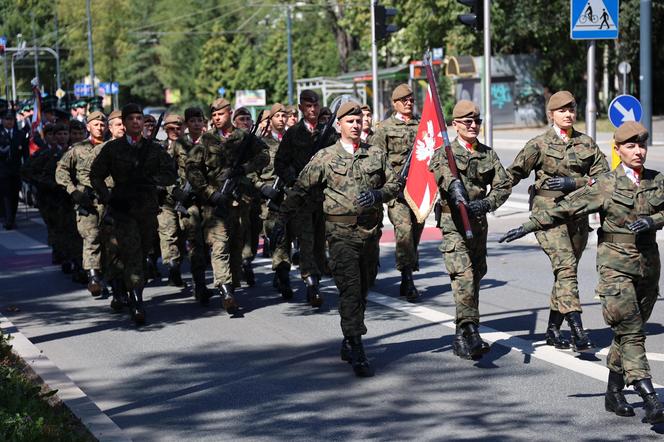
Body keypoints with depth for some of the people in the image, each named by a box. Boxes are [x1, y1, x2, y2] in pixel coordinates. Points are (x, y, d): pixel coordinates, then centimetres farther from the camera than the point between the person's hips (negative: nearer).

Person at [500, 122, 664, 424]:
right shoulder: (605, 185, -5)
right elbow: (565, 209, -4)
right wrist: (528, 227, -7)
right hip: (615, 265, -4)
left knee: (628, 332, 12)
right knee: (630, 332, -13)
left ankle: (614, 393, 26)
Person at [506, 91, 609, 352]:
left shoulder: (586, 143, 10)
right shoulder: (539, 144, 0)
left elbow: (603, 177, 4)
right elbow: (513, 173, 0)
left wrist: (572, 182, -10)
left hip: (578, 214, 5)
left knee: (566, 270, 11)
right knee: (566, 265, -20)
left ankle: (553, 330, 25)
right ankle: (578, 333, -28)